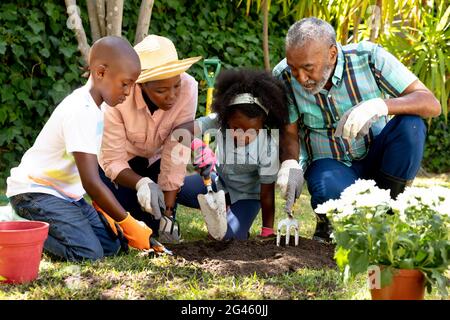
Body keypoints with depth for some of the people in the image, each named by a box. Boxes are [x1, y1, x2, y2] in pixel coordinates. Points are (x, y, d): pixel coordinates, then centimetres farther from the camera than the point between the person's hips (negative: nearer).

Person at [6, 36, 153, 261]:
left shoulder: (92, 107, 7)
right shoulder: (81, 112, -24)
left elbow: (90, 171, 13)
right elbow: (91, 182, -28)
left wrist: (102, 209, 4)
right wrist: (129, 224, -23)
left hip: (64, 193, 10)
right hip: (34, 192, -10)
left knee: (110, 246, 0)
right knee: (89, 253, -24)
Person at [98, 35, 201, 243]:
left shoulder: (187, 88, -33)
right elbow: (113, 161, -28)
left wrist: (168, 214, -29)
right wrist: (141, 184, -48)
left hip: (154, 158, 2)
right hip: (120, 158, -1)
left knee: (156, 227, -7)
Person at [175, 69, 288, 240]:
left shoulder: (268, 147, -30)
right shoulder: (219, 121, -25)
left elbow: (267, 193, -22)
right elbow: (180, 131, -36)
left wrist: (267, 233, -18)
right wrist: (197, 145, -57)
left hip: (246, 195, -4)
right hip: (218, 181, 4)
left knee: (228, 236, -29)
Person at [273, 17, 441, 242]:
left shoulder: (369, 58, -21)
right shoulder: (284, 77, -15)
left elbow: (432, 105, -25)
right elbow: (289, 132, -5)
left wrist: (381, 105, -44)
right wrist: (290, 163, -29)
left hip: (375, 157, 1)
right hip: (329, 164, -1)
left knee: (410, 125, -30)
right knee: (331, 192, -37)